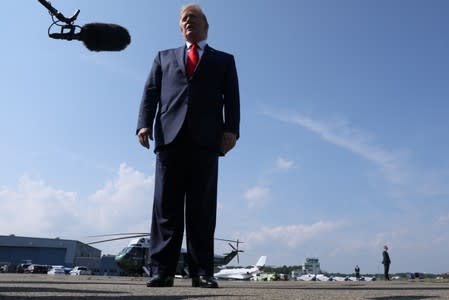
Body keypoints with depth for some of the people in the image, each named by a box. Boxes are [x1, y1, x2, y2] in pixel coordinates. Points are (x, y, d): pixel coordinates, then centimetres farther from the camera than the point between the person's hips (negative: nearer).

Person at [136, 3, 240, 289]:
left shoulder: (224, 60, 23)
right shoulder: (164, 57, 28)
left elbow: (231, 98, 9)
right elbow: (151, 92, 15)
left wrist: (231, 129, -8)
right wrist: (145, 123, -3)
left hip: (206, 138, -1)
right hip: (170, 135, 2)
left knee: (202, 207, -4)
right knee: (166, 204, -3)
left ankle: (202, 271, -1)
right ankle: (162, 270, -1)